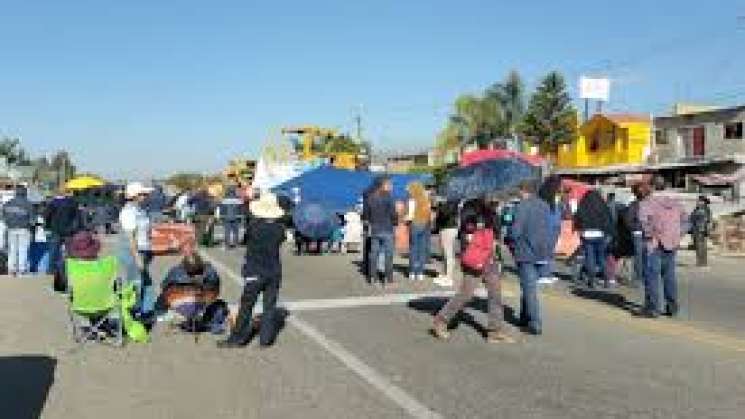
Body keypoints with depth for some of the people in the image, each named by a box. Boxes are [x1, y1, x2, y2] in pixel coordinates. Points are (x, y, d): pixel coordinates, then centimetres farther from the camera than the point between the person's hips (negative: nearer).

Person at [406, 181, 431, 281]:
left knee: (413, 250, 2)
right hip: (425, 226, 4)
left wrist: (405, 217, 5)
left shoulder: (412, 201, -10)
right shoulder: (426, 201, 5)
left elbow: (411, 216, -13)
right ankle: (420, 273, 10)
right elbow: (430, 216, 5)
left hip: (415, 225, -4)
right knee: (423, 250, 8)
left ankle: (412, 273, 3)